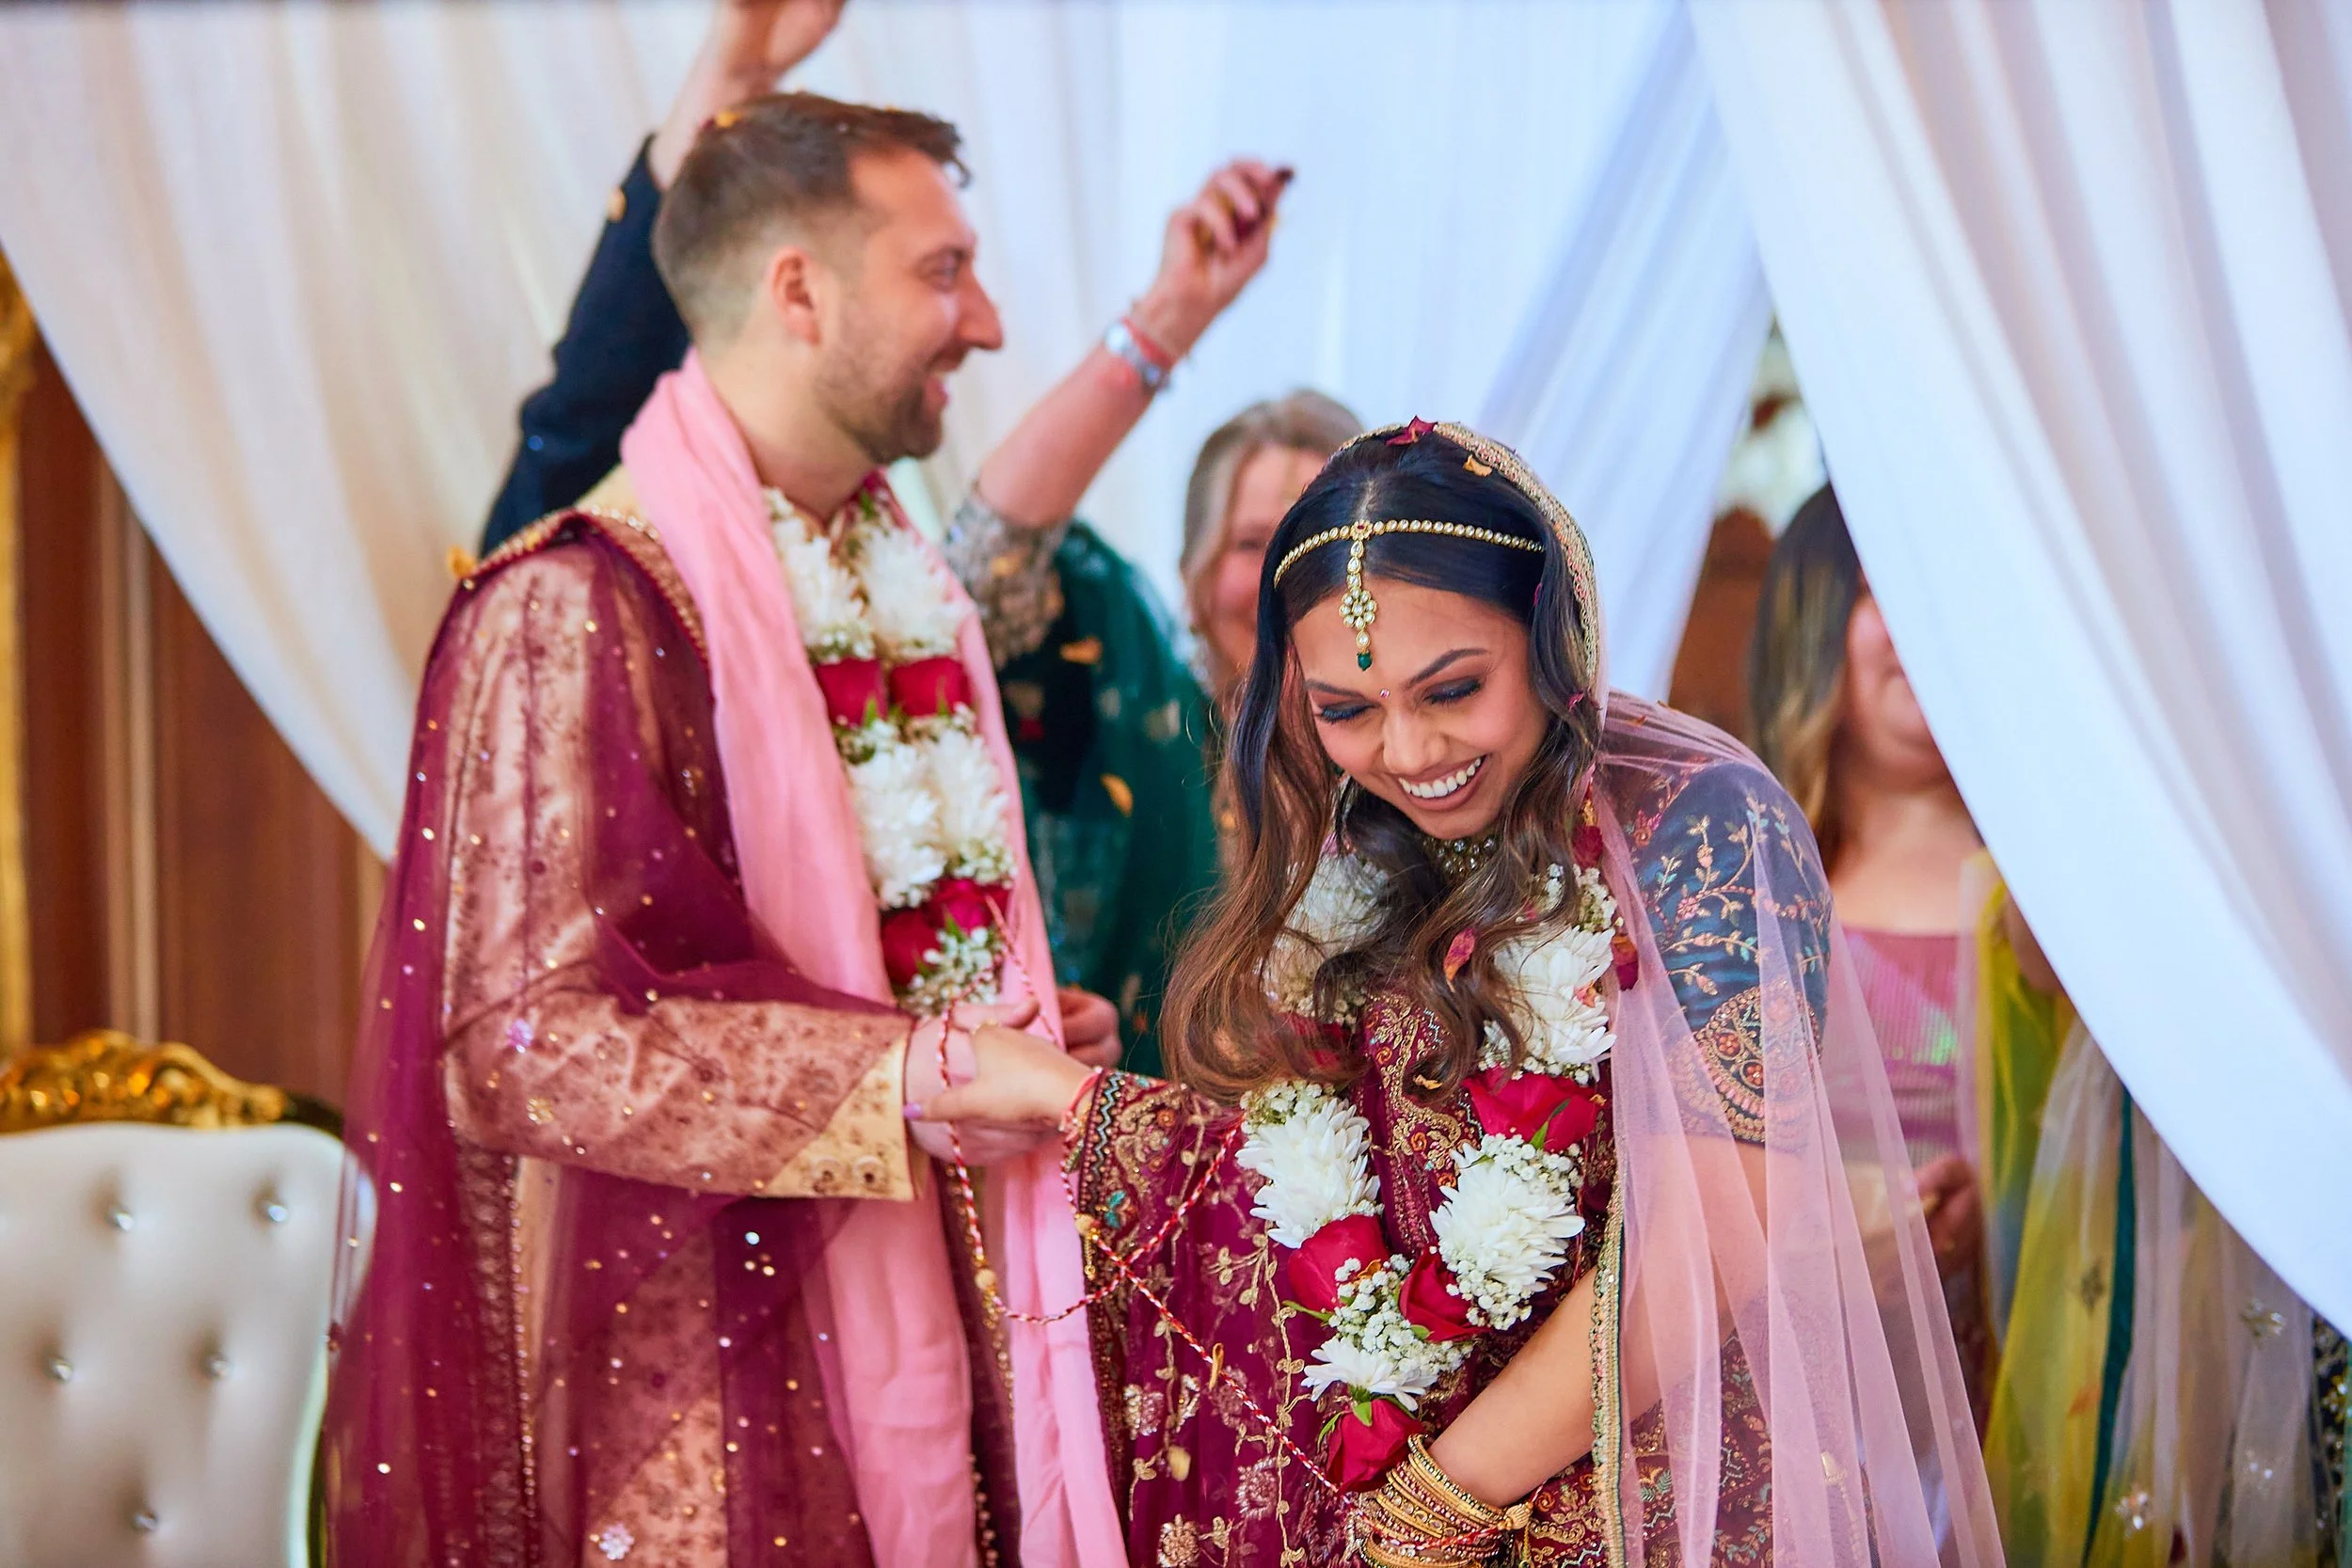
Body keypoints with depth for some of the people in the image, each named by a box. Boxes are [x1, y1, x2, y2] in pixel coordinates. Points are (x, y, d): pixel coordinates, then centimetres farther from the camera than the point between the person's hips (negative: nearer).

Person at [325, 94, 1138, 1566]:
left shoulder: (904, 586, 15)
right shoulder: (579, 607, -12)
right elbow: (519, 1038, -18)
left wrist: (1017, 1031, 9)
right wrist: (896, 1077, -19)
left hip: (937, 1320, 7)